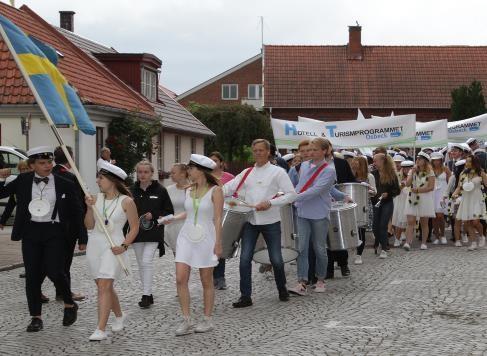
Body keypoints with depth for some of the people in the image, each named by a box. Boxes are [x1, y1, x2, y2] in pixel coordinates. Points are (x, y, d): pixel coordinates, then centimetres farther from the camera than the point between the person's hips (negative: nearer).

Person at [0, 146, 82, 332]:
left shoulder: (65, 185, -1)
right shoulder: (23, 180, 4)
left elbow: (76, 212, 4)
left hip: (54, 232, -2)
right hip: (30, 232, 3)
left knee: (54, 271, -12)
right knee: (32, 275, 4)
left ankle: (70, 305, 14)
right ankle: (36, 317, 15)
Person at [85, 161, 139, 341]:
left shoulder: (126, 201, -8)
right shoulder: (96, 198, 3)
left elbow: (134, 227, -2)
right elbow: (89, 225, 4)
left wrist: (124, 245, -14)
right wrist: (90, 208, -11)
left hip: (113, 247, -5)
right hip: (95, 245, 6)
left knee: (104, 286, -14)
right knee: (105, 286, 16)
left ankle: (101, 329, -14)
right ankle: (119, 316, 38)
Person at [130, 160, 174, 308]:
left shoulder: (160, 190, -3)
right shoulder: (132, 190, 3)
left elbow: (170, 212, 0)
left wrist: (154, 216, -13)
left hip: (153, 233, -4)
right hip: (136, 232, 4)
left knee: (147, 261, -14)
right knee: (141, 264, 10)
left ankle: (146, 295, -10)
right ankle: (148, 294, 21)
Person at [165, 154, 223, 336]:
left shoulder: (215, 191, -6)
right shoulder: (189, 191, 10)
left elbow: (218, 218, -8)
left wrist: (218, 243, -11)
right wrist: (172, 218, 15)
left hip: (205, 238, -5)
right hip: (187, 237, 5)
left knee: (206, 281, 4)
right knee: (180, 279, -5)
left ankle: (207, 320, 16)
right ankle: (187, 321, 2)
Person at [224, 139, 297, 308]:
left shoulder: (277, 172, -1)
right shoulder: (247, 173, 11)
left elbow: (291, 194, -7)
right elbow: (228, 188, 4)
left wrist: (270, 203, -18)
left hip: (271, 221, -3)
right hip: (250, 221, 3)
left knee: (276, 259, 4)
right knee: (245, 258, -4)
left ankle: (282, 289, 28)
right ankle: (245, 296, 3)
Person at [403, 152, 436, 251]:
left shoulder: (430, 172, 0)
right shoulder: (412, 171, 12)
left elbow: (431, 187, -8)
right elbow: (407, 184, -1)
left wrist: (418, 190, -12)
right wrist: (413, 172, -7)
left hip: (425, 199, -2)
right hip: (412, 199, 2)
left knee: (424, 223, 5)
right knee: (410, 221, -10)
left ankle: (423, 243, 15)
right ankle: (408, 243, -18)